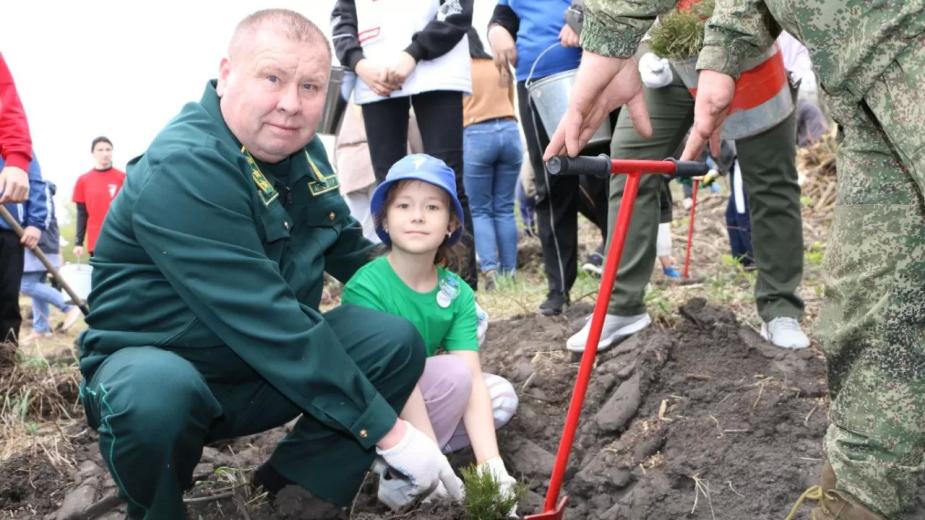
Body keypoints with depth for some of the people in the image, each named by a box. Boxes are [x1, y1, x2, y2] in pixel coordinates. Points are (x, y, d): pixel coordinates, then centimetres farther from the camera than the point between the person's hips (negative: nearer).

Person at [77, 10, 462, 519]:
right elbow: (268, 321, -33)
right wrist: (387, 430, -31)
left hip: (263, 372, 7)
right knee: (155, 394, -39)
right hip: (154, 366, -6)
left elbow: (346, 246, 18)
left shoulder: (301, 149, 0)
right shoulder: (183, 170, -27)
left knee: (397, 340, -10)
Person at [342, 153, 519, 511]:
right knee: (453, 372, -24)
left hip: (420, 401, 7)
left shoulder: (457, 294, -8)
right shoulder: (366, 287, -24)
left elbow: (473, 381, -16)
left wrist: (491, 463, -27)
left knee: (502, 394, -7)